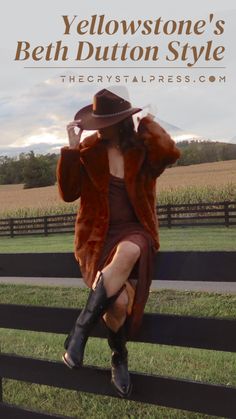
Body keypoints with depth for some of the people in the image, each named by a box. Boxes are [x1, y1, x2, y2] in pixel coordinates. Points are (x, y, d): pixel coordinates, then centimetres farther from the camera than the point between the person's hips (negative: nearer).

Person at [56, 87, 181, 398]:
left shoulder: (142, 150, 2)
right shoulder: (89, 150, 3)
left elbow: (171, 153, -21)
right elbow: (68, 194, -5)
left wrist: (149, 126, -8)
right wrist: (71, 149, -11)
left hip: (134, 233, 0)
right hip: (99, 236, 0)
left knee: (127, 252, -41)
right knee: (119, 302, -29)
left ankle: (80, 331, -27)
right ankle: (120, 360, 3)